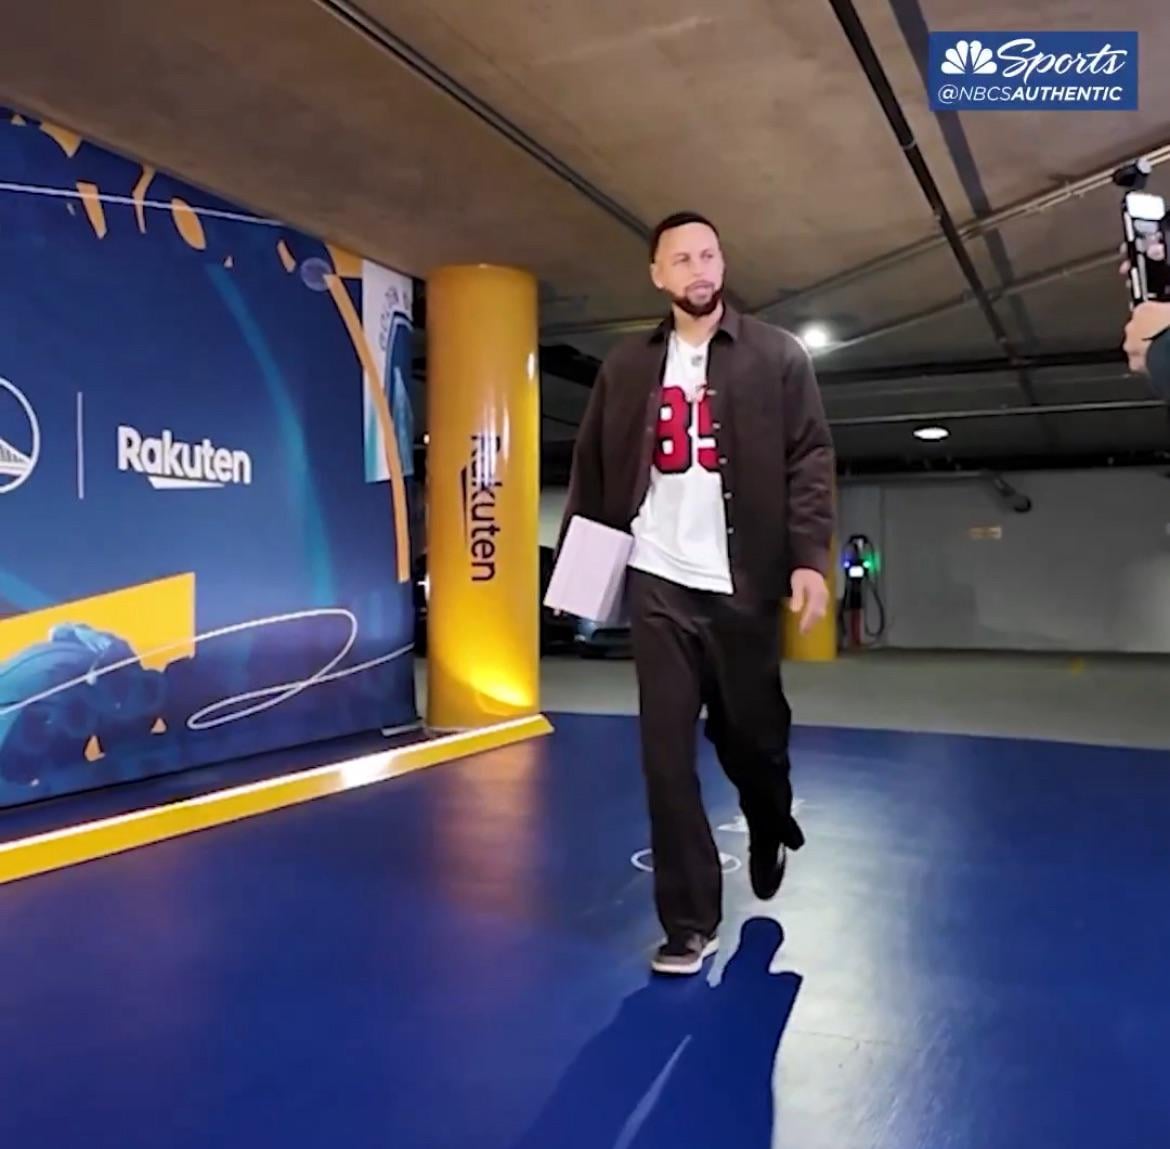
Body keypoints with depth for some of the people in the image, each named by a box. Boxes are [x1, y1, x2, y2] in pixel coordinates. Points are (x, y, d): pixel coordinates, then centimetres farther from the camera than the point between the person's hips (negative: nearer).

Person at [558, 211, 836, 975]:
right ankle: (691, 923, 11)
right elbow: (594, 471, 11)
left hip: (742, 583, -1)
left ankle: (772, 832, 45)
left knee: (752, 732, 10)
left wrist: (810, 558, -13)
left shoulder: (778, 357, 4)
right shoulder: (628, 367, 10)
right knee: (667, 751, 0)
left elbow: (811, 461, -2)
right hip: (658, 582, 2)